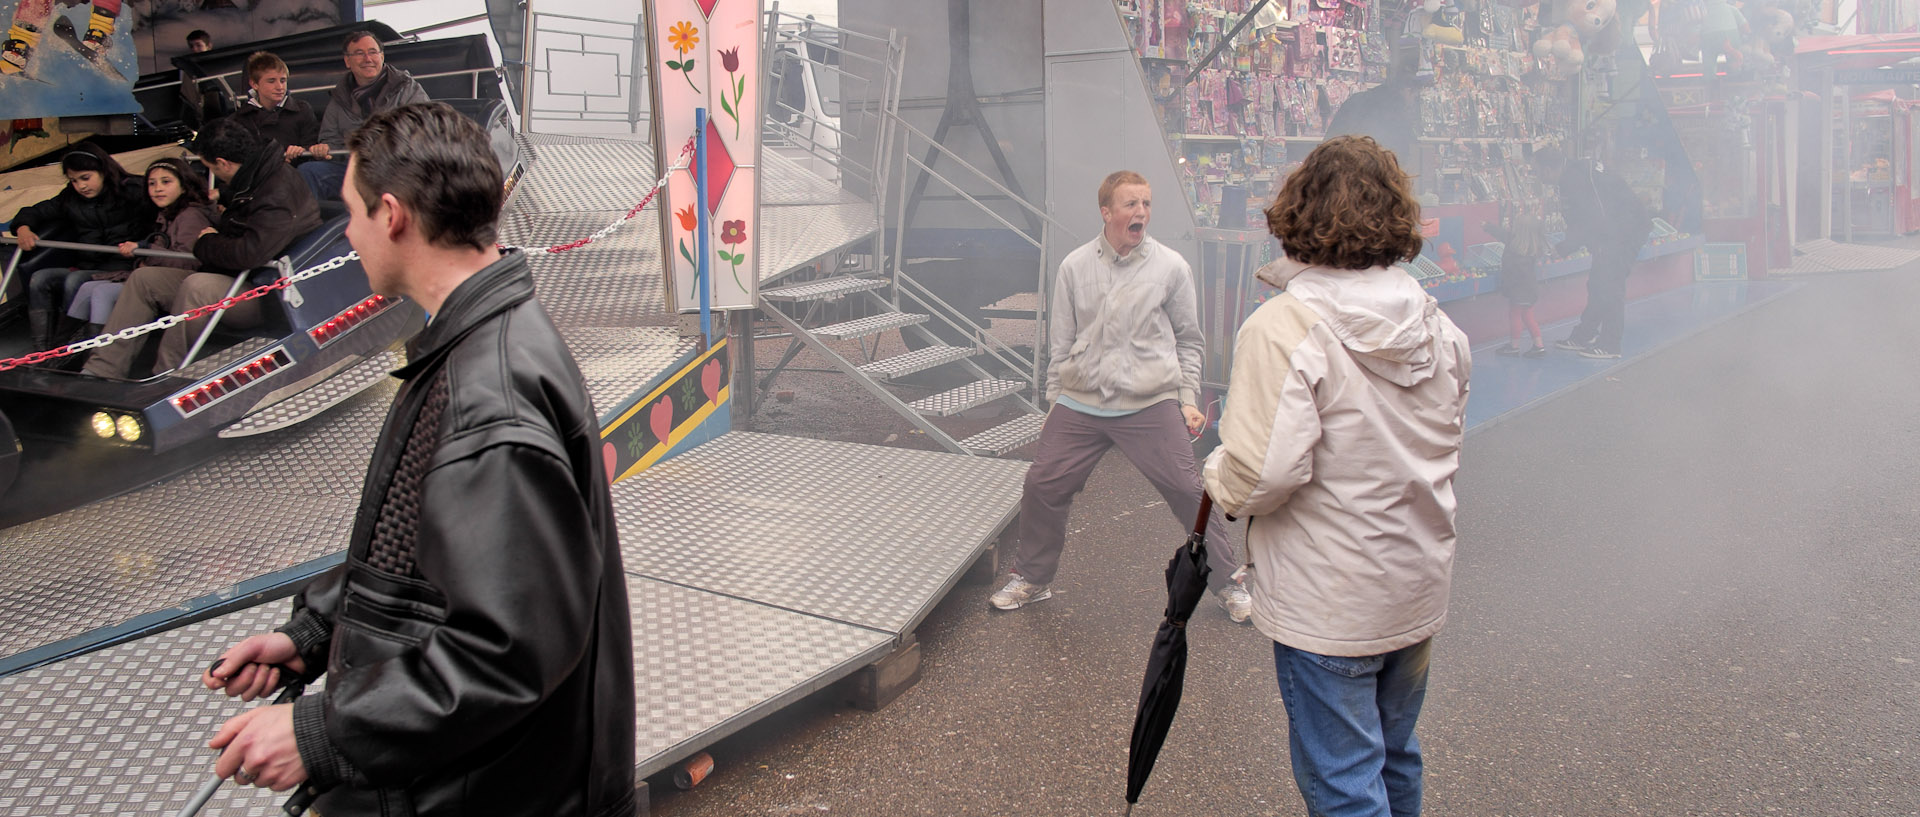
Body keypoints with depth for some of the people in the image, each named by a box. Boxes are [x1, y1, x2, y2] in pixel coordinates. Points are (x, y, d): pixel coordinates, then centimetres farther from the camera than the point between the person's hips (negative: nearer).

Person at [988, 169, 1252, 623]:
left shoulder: (1171, 266, 0)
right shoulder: (1075, 267, 4)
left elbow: (1188, 339, 8)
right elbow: (1061, 341, 11)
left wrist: (1189, 399, 3)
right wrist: (1054, 398, 11)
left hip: (1151, 405, -2)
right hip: (1079, 406, 2)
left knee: (1189, 492, -2)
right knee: (1042, 487, 3)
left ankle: (1226, 581, 18)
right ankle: (1032, 578, 25)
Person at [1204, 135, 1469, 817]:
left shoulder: (1284, 327, -22)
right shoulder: (1437, 325, 1)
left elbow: (1264, 474, -27)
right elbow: (1445, 443, 13)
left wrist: (1219, 477, -6)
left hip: (1329, 604, -7)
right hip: (1421, 584, 7)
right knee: (1395, 760, 25)